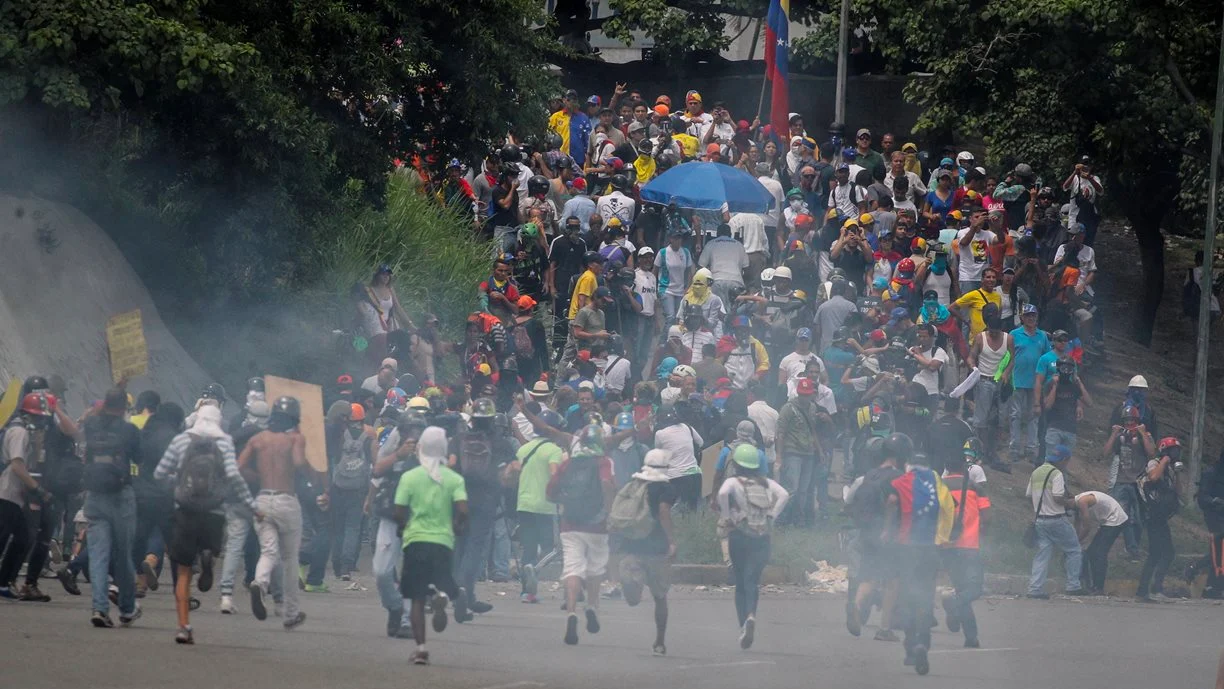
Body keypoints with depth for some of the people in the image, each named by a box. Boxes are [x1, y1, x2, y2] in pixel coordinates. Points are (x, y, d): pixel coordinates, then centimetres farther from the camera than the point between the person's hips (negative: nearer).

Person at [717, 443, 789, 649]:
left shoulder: (733, 482, -1)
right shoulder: (766, 483, 10)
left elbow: (723, 493, -22)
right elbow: (784, 495, -6)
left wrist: (726, 517, -11)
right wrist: (771, 517, -1)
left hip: (739, 536, -2)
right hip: (762, 538, 2)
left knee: (741, 582, 9)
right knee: (752, 580, 1)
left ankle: (743, 623, 1)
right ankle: (751, 615, -27)